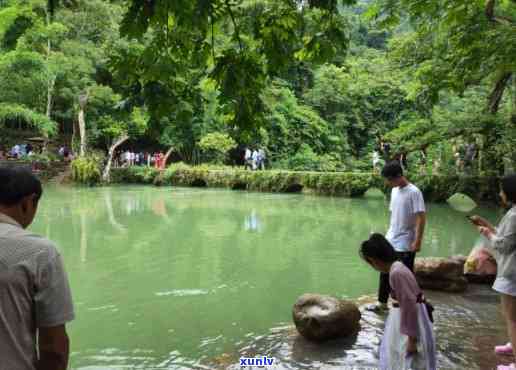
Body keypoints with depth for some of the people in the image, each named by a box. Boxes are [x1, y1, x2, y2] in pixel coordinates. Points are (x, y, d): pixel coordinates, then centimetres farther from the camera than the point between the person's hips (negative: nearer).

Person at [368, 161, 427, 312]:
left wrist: (417, 241, -22)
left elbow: (421, 217, -19)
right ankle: (382, 303, 25)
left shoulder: (413, 192, -17)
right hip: (390, 241, 8)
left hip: (406, 243, -8)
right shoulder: (394, 191, 8)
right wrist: (389, 233, 16)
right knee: (385, 272, 13)